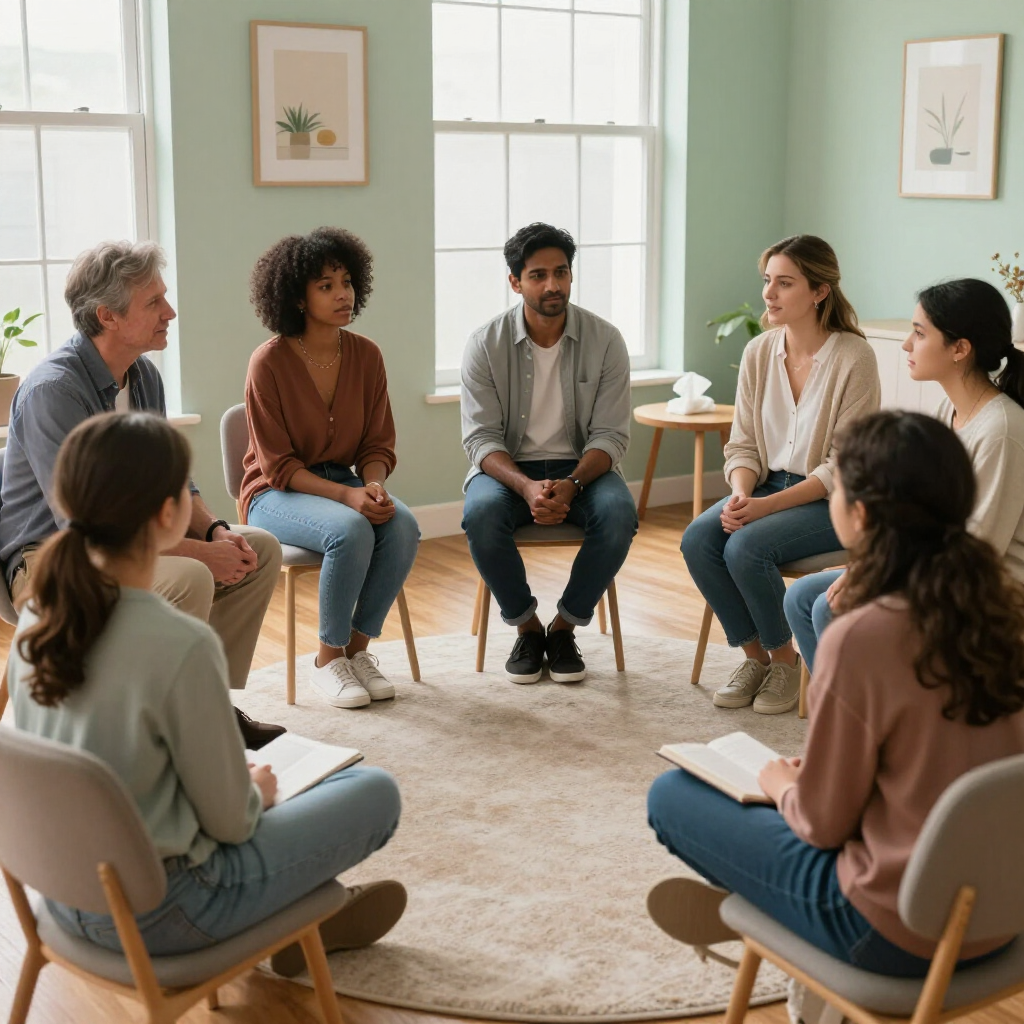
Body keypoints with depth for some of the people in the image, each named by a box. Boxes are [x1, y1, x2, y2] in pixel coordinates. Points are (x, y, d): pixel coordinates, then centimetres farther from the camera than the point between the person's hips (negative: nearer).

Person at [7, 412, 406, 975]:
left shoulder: (37, 619, -7)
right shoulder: (181, 645, -29)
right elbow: (230, 820, -18)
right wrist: (258, 791, 5)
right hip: (154, 915, -7)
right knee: (376, 792, 8)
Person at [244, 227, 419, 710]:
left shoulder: (366, 355, 0)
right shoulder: (269, 362, -14)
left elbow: (378, 446, 4)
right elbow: (279, 465, -14)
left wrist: (373, 487, -18)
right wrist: (347, 495, -27)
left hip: (343, 482, 5)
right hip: (277, 493, -5)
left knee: (403, 525, -26)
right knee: (350, 530, -34)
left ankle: (358, 647, -9)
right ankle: (328, 658, -13)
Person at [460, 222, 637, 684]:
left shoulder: (605, 341, -5)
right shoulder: (486, 343, -7)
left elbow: (610, 435, -7)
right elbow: (481, 438, -10)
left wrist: (571, 484, -27)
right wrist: (527, 487, -29)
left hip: (581, 467, 1)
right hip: (508, 468, 0)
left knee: (618, 512, -32)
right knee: (481, 513, -33)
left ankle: (564, 626, -9)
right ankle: (526, 627, -9)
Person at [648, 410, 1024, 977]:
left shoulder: (860, 638, -27)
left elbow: (822, 823, -16)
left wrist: (782, 785, 6)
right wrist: (811, 775, 15)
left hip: (896, 935, -7)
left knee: (671, 795, 8)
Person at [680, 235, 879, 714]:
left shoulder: (853, 358, -16)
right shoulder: (759, 352, 2)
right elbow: (743, 445, 5)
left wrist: (767, 506, -23)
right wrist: (741, 496, -16)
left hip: (833, 501, -6)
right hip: (769, 487, 6)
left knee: (746, 547, -29)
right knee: (697, 539, -20)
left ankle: (786, 660, -3)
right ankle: (755, 654, -1)